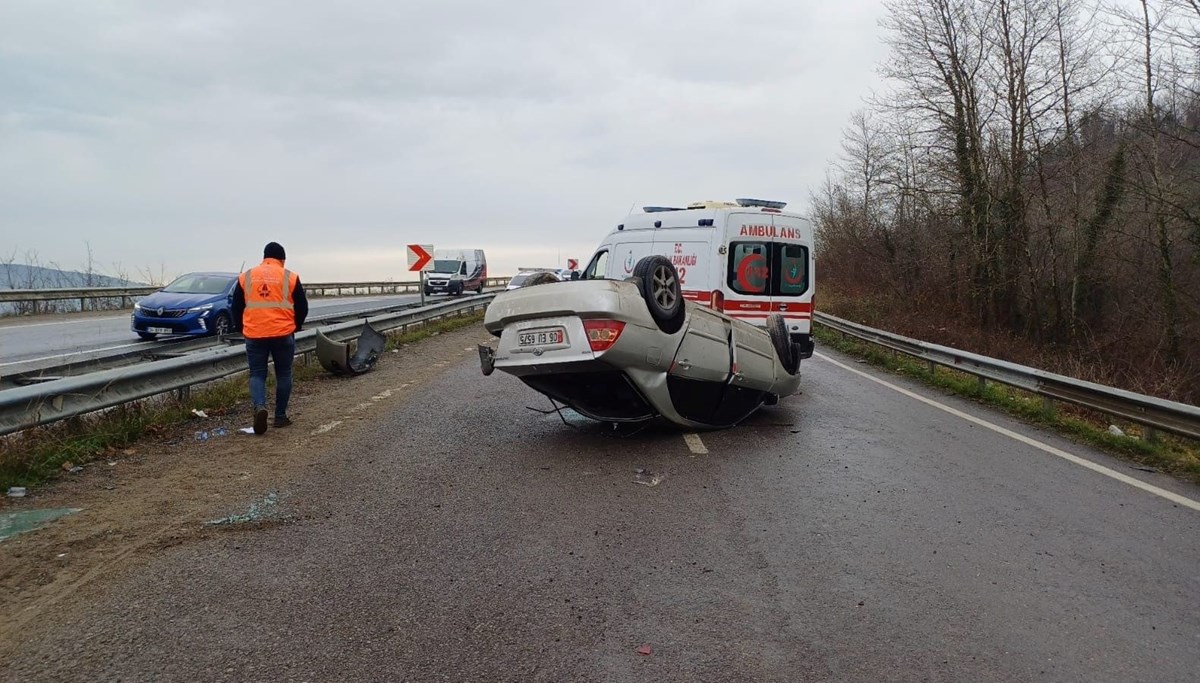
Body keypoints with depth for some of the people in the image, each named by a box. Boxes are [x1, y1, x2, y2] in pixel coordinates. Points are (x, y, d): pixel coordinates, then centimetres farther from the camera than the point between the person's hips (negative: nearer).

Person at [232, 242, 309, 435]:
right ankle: (281, 416, 15)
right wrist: (295, 326, 19)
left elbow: (236, 308, 11)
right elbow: (302, 307, 3)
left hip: (254, 335, 1)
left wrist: (244, 329, 23)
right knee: (283, 374, 12)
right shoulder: (290, 277, 1)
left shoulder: (245, 277, 7)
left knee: (257, 374, 8)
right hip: (283, 334, -1)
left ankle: (259, 407, -17)